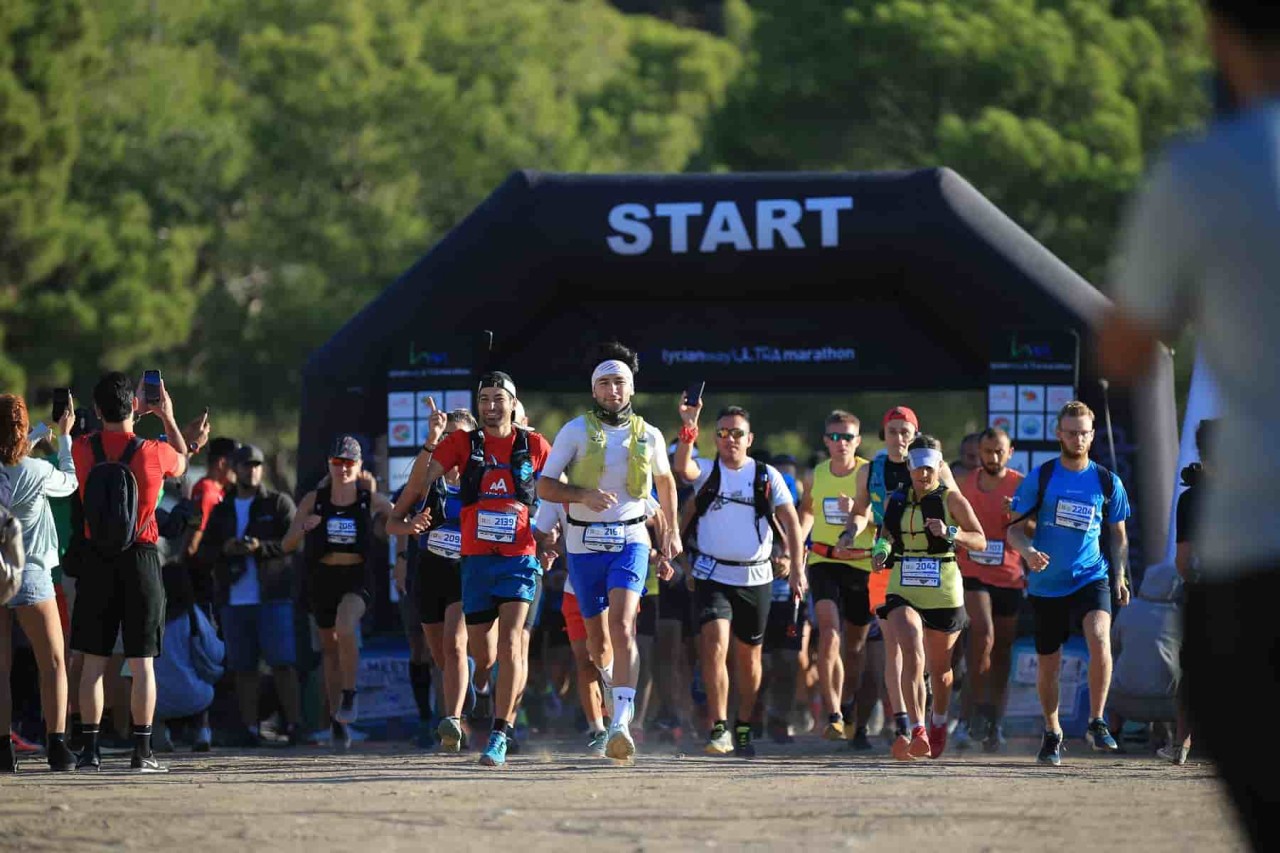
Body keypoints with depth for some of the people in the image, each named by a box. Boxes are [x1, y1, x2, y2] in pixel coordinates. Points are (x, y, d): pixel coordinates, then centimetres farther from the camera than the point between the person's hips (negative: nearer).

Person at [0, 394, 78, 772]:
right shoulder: (36, 471, -11)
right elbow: (70, 482, 8)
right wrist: (64, 436, 21)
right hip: (30, 576, -2)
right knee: (53, 663, 7)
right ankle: (56, 745, -2)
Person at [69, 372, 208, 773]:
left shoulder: (82, 449, -5)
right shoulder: (153, 452, -9)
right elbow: (181, 464, 14)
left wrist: (137, 414, 27)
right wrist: (167, 417, 26)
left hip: (96, 561, 2)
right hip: (140, 559, -2)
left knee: (93, 659, 6)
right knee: (142, 661, 2)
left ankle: (90, 747, 4)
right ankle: (142, 750, 1)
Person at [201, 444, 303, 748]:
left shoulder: (278, 503, 6)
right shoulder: (221, 511, 18)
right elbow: (204, 550, 14)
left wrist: (261, 547, -19)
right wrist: (224, 550, -8)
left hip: (273, 597, -4)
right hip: (234, 598, 4)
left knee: (282, 663, -9)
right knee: (243, 667, 4)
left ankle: (294, 724, -8)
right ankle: (249, 729, 8)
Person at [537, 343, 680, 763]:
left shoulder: (649, 436, 3)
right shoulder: (576, 430, -2)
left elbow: (665, 480, 23)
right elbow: (544, 486, -3)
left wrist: (672, 531, 27)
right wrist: (584, 496, -20)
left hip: (630, 541, -1)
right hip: (584, 544, 1)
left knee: (621, 624, -21)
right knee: (597, 636, 11)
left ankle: (621, 724, -30)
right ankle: (614, 685, 45)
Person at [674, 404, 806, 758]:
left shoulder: (767, 476, 4)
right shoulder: (707, 471, 2)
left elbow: (791, 522, 3)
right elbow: (681, 467, -21)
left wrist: (797, 569, -5)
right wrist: (688, 427, -34)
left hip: (755, 578, 2)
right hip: (713, 576, -2)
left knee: (749, 656, 11)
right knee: (715, 644, -20)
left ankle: (743, 728, 28)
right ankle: (719, 728, -20)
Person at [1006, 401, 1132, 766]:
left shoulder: (1108, 482, 4)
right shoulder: (1040, 478, 1)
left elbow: (1118, 534, 15)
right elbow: (1015, 528, 3)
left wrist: (1120, 576, 3)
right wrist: (1028, 551, -18)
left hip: (1091, 577, -1)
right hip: (1046, 583, 1)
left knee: (1099, 637, -27)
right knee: (1048, 664, 7)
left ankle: (1096, 723, -17)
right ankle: (1051, 733, 29)